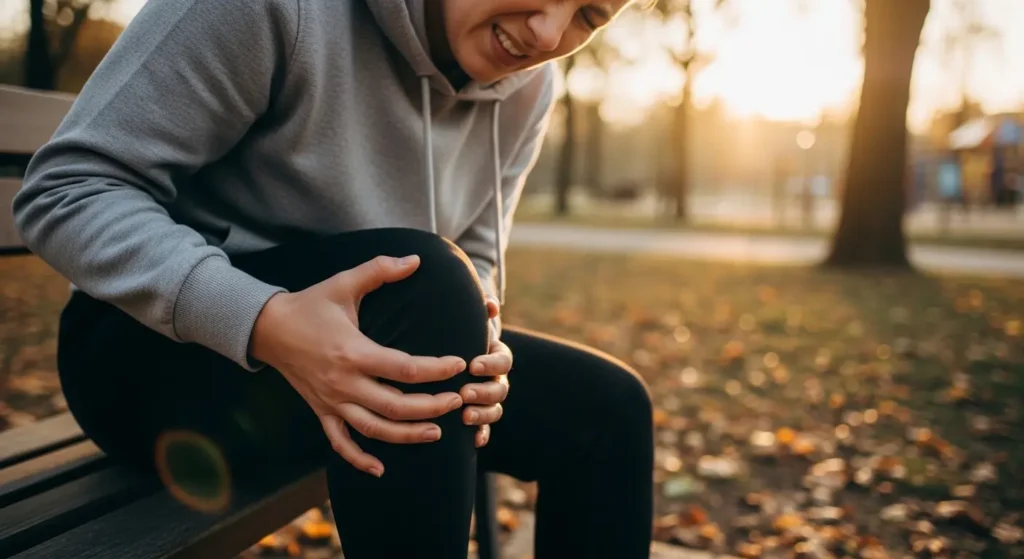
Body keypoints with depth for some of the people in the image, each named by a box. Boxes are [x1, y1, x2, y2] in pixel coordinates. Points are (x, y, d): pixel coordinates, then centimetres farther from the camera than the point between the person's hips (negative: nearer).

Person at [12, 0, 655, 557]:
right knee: (425, 286, -34)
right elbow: (66, 190, -22)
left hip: (341, 344, 6)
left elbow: (470, 268, 2)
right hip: (153, 350, -5)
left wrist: (475, 348, -22)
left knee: (605, 408, -7)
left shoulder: (528, 89, -3)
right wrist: (265, 320, -38)